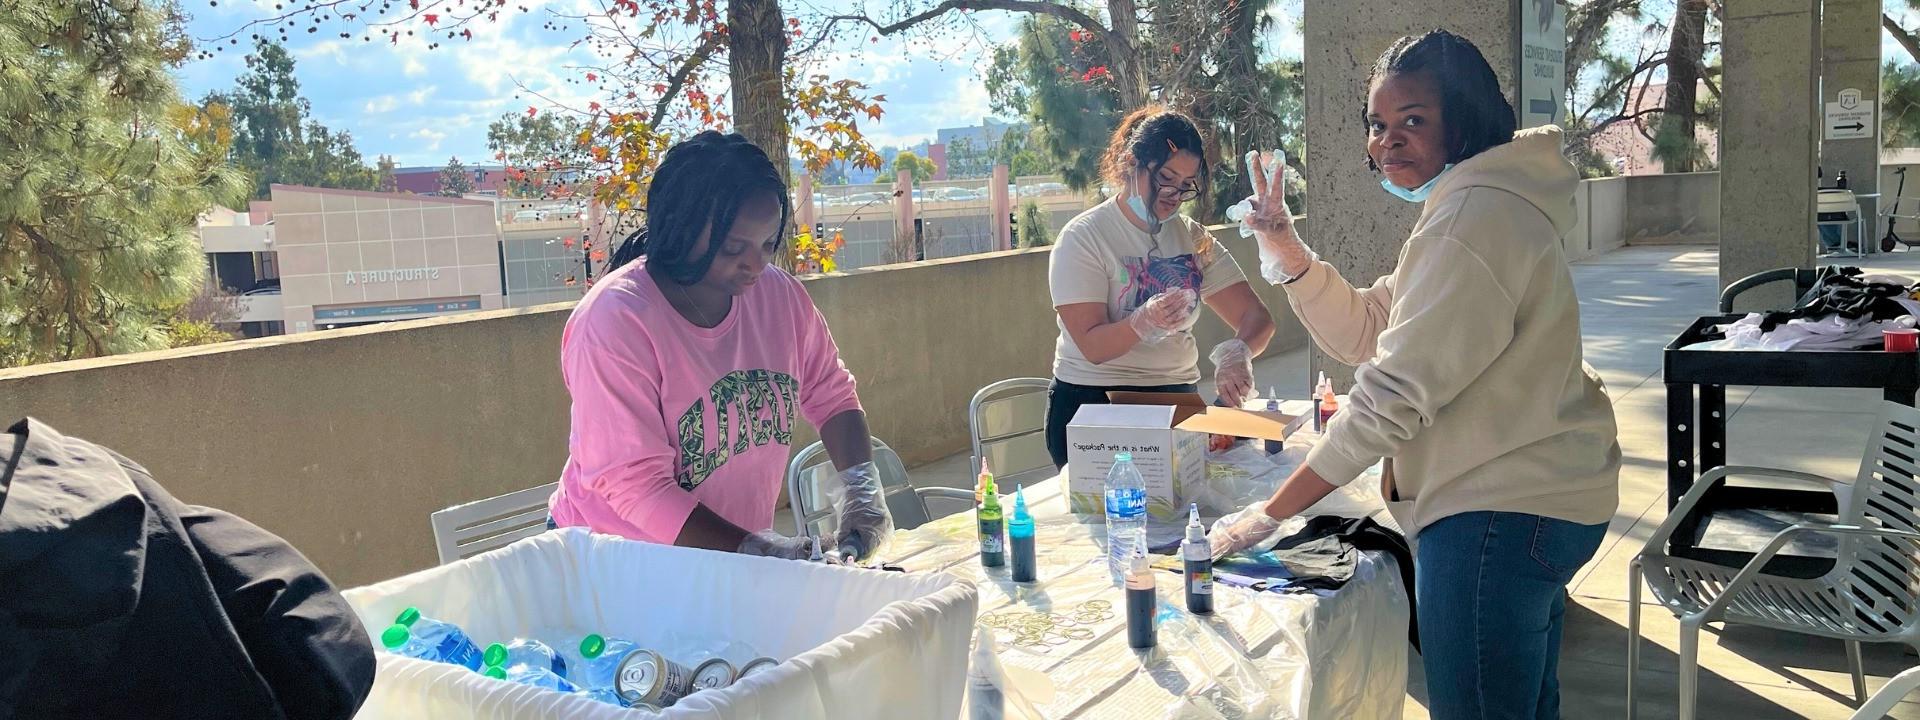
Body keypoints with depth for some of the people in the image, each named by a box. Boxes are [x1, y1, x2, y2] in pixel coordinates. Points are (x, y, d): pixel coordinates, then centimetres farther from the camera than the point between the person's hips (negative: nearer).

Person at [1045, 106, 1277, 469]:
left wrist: (1237, 352, -20)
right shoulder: (1084, 237, -5)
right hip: (1093, 404, -4)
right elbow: (1092, 347, -12)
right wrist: (1143, 322, -31)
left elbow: (1257, 317, 2)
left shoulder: (1194, 239, 11)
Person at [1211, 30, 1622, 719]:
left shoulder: (1477, 215, -20)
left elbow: (1394, 392, -25)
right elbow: (1361, 332, 13)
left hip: (1501, 511, -11)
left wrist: (1270, 513, -22)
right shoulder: (1461, 209, 16)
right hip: (1527, 500, 11)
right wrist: (1284, 247, -2)